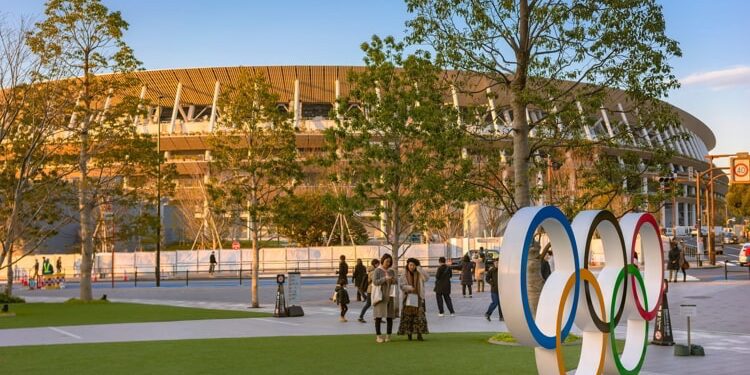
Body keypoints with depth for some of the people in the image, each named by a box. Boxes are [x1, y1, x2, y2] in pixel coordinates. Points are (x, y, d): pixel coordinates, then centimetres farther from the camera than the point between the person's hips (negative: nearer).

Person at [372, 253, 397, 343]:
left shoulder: (391, 271, 12)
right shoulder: (377, 271, -1)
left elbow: (395, 282, 9)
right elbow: (375, 282, -11)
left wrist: (393, 280, -14)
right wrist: (385, 279, -22)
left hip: (389, 295, 4)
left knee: (390, 317, 2)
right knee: (378, 316, -5)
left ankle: (388, 335, 8)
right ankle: (378, 336, -1)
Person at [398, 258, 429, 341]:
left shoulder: (419, 275, 5)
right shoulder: (404, 275, 5)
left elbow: (427, 278, -13)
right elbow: (401, 285, -5)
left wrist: (419, 268, -15)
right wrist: (410, 288, -21)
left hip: (418, 298, 0)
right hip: (408, 298, 0)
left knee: (419, 316, -6)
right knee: (408, 316, -1)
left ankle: (419, 335, -3)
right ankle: (409, 334, 7)